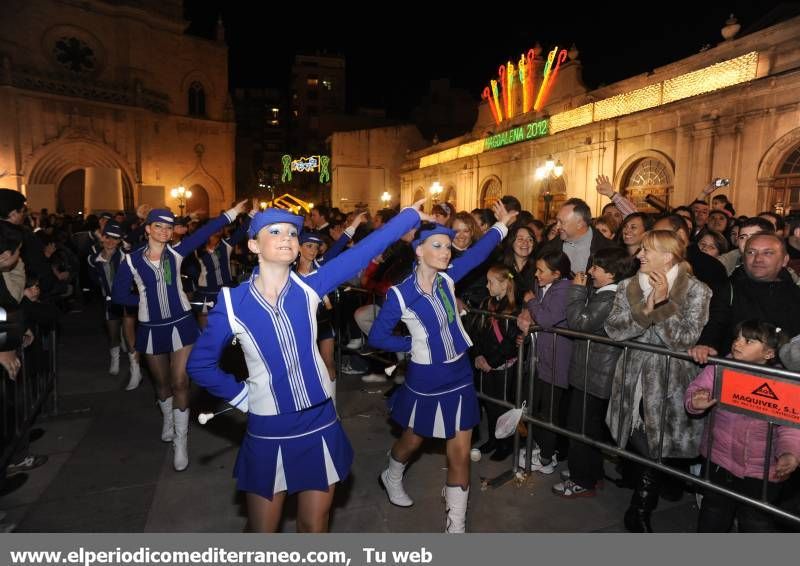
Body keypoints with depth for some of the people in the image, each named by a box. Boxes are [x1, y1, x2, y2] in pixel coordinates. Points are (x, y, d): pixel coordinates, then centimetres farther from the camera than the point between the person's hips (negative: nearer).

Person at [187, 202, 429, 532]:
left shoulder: (308, 288, -8)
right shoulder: (233, 303, -11)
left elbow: (364, 251, -11)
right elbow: (200, 364, 1)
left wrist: (411, 215, -11)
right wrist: (243, 397, -3)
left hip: (319, 426, 2)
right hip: (268, 433, -1)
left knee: (314, 527, 17)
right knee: (263, 530, 17)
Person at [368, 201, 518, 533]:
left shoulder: (446, 278, -5)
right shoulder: (400, 294, -18)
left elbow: (477, 253, -4)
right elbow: (376, 337, -10)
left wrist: (501, 226, -10)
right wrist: (413, 344, -4)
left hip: (459, 376, 3)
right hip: (425, 380, -3)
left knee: (460, 454, 6)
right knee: (412, 441, 22)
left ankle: (456, 525, 22)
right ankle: (392, 478, 56)